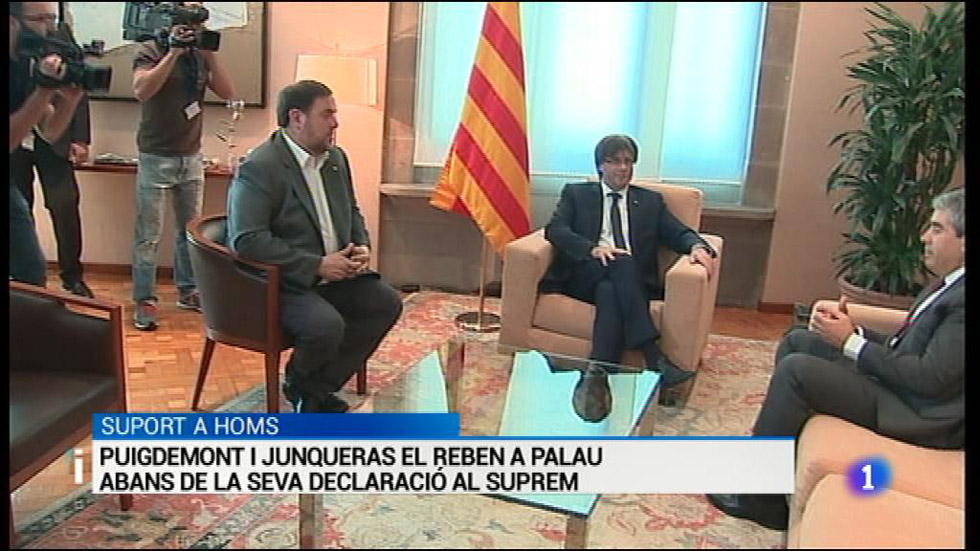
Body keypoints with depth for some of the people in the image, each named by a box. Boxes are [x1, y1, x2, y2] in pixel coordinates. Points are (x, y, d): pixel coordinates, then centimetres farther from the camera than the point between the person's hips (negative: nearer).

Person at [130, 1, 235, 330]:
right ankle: (144, 301, 7)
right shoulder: (151, 50, -5)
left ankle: (187, 291, 24)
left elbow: (227, 93, -1)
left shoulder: (200, 55, 8)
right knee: (149, 234, -1)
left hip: (192, 156, 5)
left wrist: (210, 53, -10)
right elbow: (141, 90, -22)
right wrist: (174, 52, -23)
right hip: (156, 157, -5)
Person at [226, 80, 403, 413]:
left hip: (335, 273, 9)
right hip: (282, 283, -8)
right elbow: (246, 240, -24)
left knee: (387, 303, -7)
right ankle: (298, 383, 6)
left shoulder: (335, 157, 10)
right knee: (327, 325, -31)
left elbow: (351, 211, 22)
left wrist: (362, 247, 0)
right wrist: (317, 265, -24)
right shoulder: (259, 169, -16)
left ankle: (317, 387, 5)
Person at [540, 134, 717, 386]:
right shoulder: (576, 194, 17)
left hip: (633, 279, 2)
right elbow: (554, 229, 0)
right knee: (622, 261, -34)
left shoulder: (650, 200, 24)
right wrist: (593, 248, -18)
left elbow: (679, 233, 14)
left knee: (609, 292, -36)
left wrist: (697, 246, -12)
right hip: (584, 276, -1)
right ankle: (654, 356, -42)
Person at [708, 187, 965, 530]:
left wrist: (852, 342, -18)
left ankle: (759, 498, -8)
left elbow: (931, 378, -26)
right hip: (895, 380, 10)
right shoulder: (950, 284, 10)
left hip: (921, 414, -10)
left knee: (796, 369, -21)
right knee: (798, 341, 12)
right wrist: (855, 332, -4)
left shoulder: (960, 298, -21)